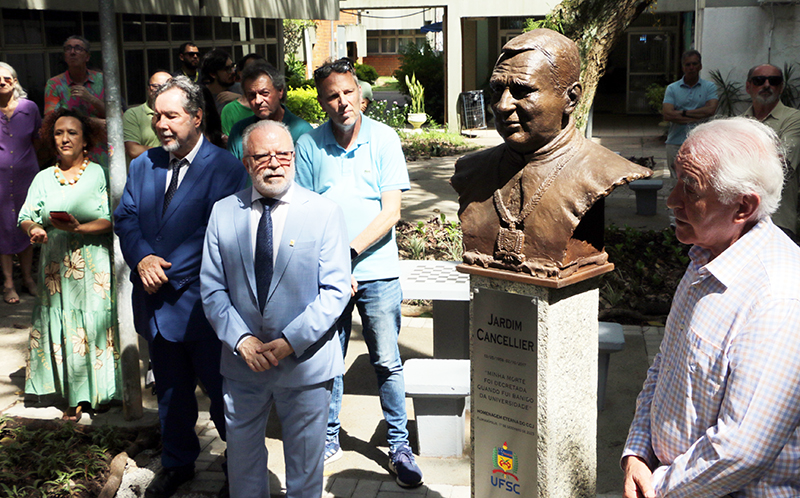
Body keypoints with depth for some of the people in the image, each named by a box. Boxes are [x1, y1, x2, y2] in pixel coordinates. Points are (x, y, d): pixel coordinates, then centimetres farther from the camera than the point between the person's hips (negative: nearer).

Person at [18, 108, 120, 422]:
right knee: (63, 328, 2)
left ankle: (101, 392, 10)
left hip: (94, 266, -3)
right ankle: (75, 398, 9)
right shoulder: (43, 179, 11)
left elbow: (112, 220, -7)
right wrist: (33, 229, -15)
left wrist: (80, 228, -21)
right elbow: (26, 217, 7)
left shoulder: (99, 174, 1)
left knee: (96, 324, -3)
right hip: (56, 267, 3)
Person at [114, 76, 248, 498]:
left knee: (221, 389, 10)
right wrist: (142, 258, -15)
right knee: (170, 391, 20)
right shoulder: (144, 165, 8)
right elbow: (125, 218, 5)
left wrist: (167, 272, -20)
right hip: (155, 303, 6)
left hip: (201, 304, -5)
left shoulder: (225, 170, -13)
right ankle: (177, 463, 38)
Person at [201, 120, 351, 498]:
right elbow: (212, 289, 1)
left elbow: (336, 290, -9)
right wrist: (241, 339, -13)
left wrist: (290, 342, -18)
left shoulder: (325, 212, -4)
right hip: (242, 360, 2)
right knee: (242, 460, 17)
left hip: (305, 364, -2)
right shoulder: (223, 212, 3)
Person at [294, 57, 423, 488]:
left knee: (387, 363, 4)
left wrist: (349, 252, -16)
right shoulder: (308, 146, -1)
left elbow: (391, 212, -7)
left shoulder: (383, 138, -3)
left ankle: (399, 445, 17)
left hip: (376, 270, -1)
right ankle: (328, 438, 28)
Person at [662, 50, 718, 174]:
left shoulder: (709, 87, 9)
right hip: (676, 144, 1)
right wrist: (697, 118, -8)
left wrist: (683, 113, -6)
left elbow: (711, 110, -7)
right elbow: (667, 115, -6)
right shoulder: (672, 88, 9)